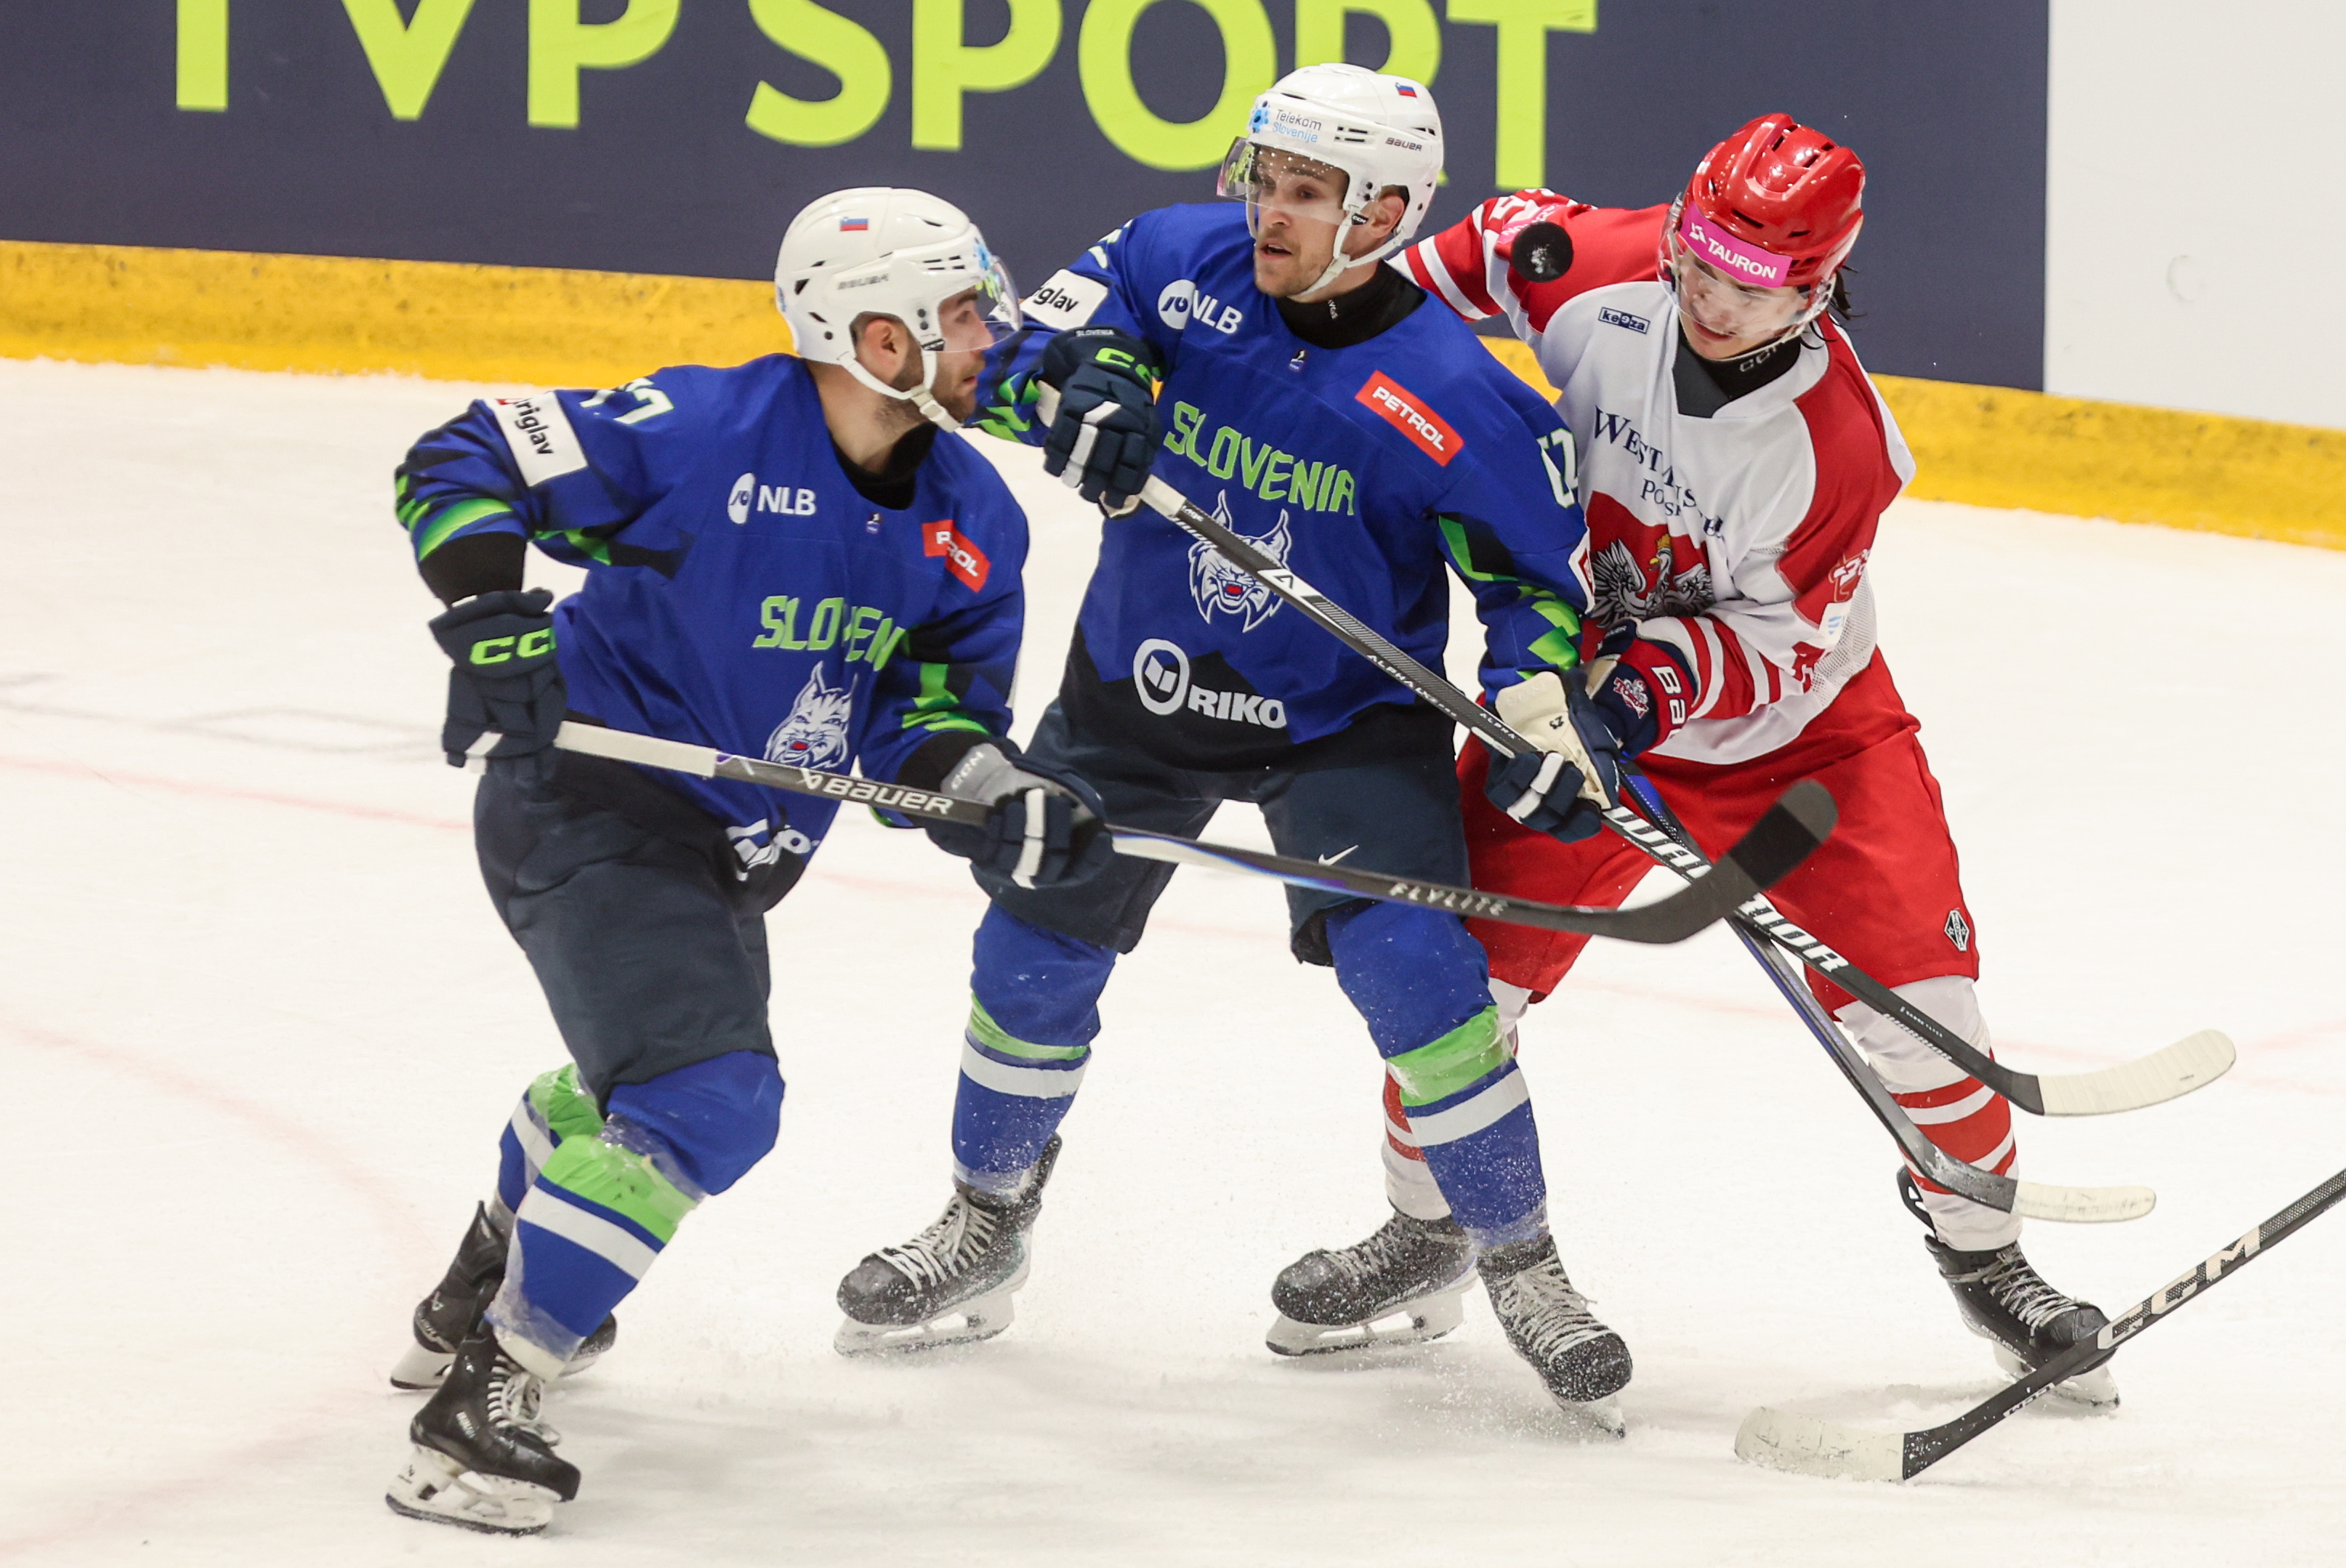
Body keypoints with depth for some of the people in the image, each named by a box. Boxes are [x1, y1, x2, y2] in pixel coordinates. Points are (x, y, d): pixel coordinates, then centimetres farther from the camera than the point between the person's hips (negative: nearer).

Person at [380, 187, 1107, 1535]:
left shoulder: (971, 522, -3)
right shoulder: (702, 435, -23)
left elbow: (934, 707, 0)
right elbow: (461, 468, -18)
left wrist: (1008, 800, -21)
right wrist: (494, 626, -30)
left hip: (733, 847, 9)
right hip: (589, 803, -9)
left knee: (643, 1064, 32)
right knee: (705, 1101, -24)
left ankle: (476, 1303, 60)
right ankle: (483, 1400, -20)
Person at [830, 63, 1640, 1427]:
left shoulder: (1444, 395, -23)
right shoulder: (1185, 261, -13)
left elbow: (1540, 559, -13)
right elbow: (1029, 350, -7)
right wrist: (1085, 384, -29)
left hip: (1343, 715, -4)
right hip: (1141, 684, 4)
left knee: (1419, 976, -18)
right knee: (1036, 946, 9)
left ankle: (1523, 1265, -1)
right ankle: (987, 1227, 34)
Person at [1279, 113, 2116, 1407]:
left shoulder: (1836, 441, -28)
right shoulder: (1602, 277, -21)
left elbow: (1776, 643, -22)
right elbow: (1499, 242, 3)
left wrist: (1657, 683, -36)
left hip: (1794, 721, -3)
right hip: (1585, 688, 3)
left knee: (1909, 975, -13)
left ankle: (1979, 1248, 10)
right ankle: (1424, 1225, 20)